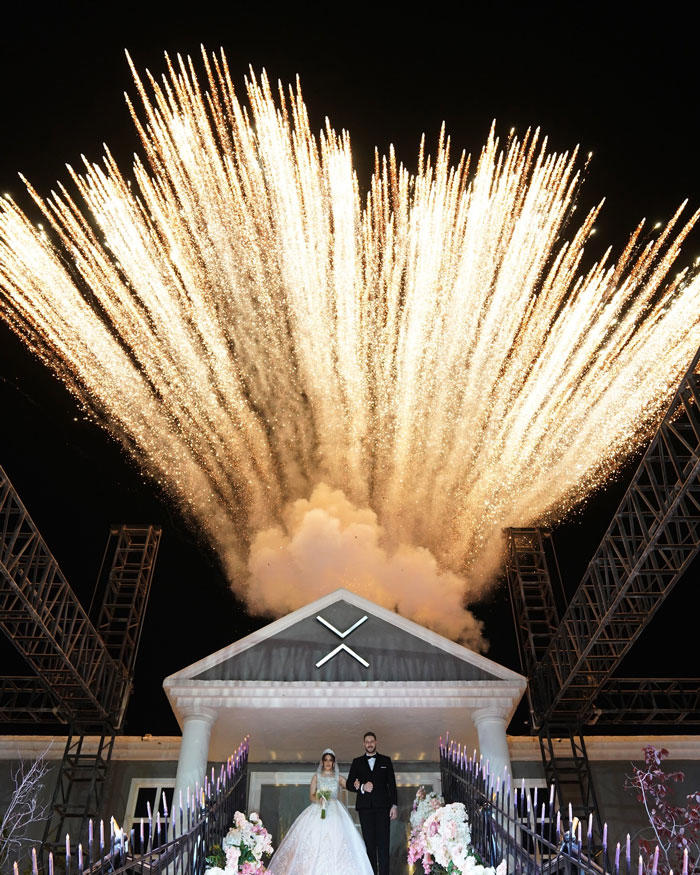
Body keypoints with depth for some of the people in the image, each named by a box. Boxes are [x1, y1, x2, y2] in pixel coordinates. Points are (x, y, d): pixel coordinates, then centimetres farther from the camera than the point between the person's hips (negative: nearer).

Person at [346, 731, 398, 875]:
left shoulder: (386, 760, 12)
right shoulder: (357, 762, 13)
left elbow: (392, 784, 9)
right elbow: (349, 783, 9)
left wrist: (394, 805, 0)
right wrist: (362, 787, -10)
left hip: (382, 806, -1)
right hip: (365, 807, 1)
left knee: (383, 843, -6)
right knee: (369, 842, 1)